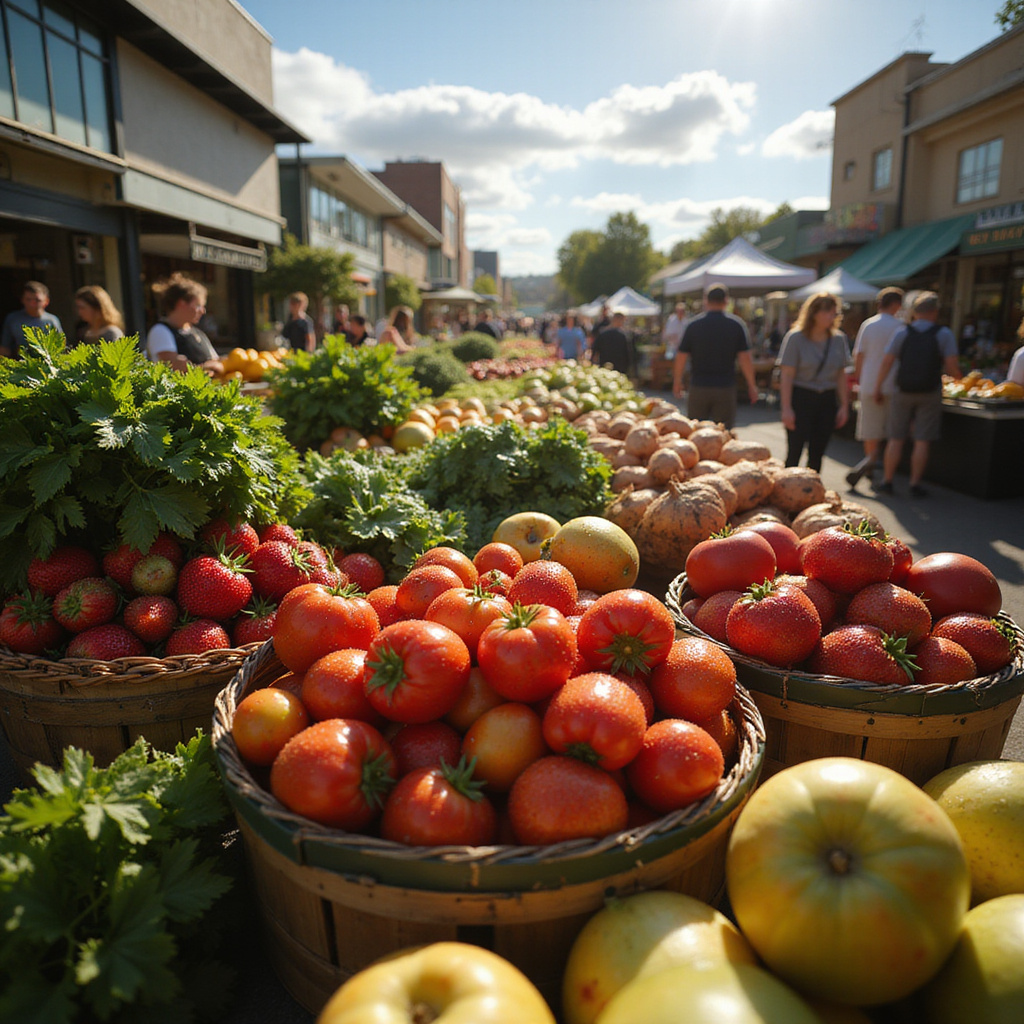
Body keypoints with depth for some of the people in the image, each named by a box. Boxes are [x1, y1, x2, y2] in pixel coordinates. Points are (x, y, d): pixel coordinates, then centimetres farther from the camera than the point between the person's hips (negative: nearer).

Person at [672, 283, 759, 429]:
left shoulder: (694, 325, -1)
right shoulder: (737, 325, -2)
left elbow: (681, 357, -1)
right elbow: (745, 358, -5)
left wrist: (677, 382, 13)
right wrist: (752, 385, 5)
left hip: (698, 386, 0)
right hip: (726, 388, 0)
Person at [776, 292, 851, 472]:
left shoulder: (839, 339, 7)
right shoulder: (796, 338, -6)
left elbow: (841, 375, 11)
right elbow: (787, 375, -9)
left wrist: (844, 406, 7)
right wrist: (786, 408, -14)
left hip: (827, 400, 4)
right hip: (800, 398, -4)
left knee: (817, 453, 6)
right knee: (795, 451, -6)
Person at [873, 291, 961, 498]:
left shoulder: (902, 332, 0)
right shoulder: (944, 334, -2)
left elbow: (886, 361, -2)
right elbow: (952, 365, -6)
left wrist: (878, 387, 6)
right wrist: (956, 375, 16)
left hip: (903, 392, 1)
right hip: (930, 394, -1)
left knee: (896, 439, 7)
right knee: (922, 441, 3)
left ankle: (887, 482, 10)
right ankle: (915, 485, 5)